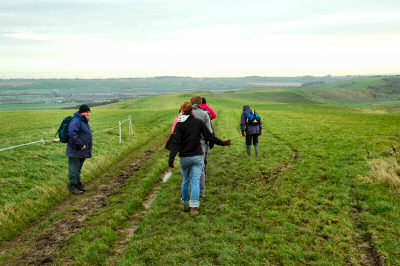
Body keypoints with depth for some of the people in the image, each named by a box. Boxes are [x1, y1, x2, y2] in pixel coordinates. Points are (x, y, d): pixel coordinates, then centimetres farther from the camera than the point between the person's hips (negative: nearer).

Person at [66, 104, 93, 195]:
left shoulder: (84, 121, 15)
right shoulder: (76, 121, -17)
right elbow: (72, 133, -30)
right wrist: (80, 145, -26)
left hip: (83, 151, 10)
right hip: (75, 151, -10)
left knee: (78, 168, 19)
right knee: (74, 169, 0)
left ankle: (78, 184, 29)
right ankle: (73, 186, 8)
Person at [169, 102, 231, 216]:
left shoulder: (179, 125, -7)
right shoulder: (199, 122, -3)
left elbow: (176, 143, -16)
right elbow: (209, 136, -2)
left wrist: (171, 158, -21)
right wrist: (223, 143, 9)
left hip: (184, 157, 0)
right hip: (197, 156, 0)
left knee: (185, 180, 17)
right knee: (195, 182, 0)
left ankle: (185, 204, 26)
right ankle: (194, 207, -6)